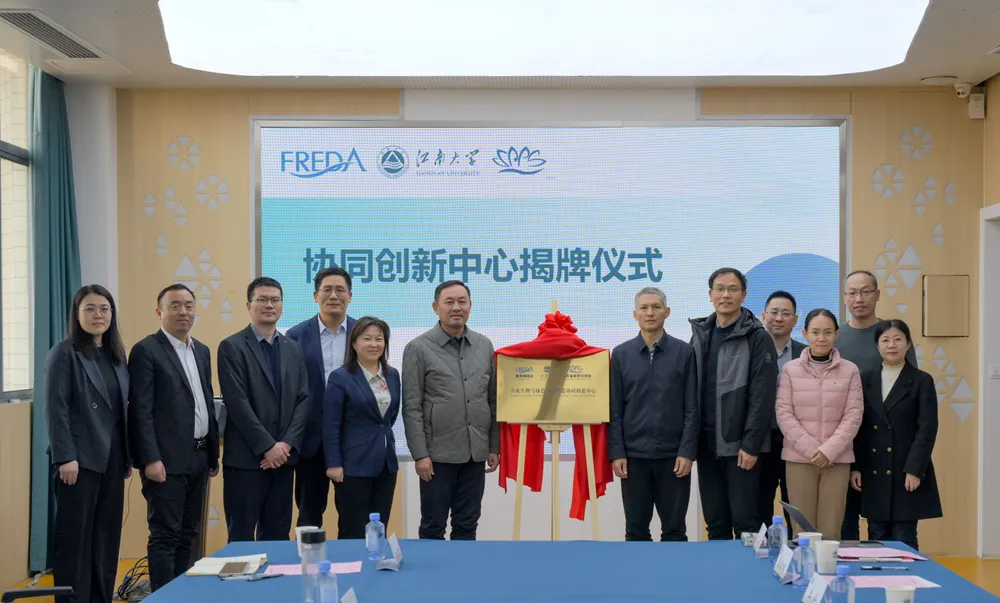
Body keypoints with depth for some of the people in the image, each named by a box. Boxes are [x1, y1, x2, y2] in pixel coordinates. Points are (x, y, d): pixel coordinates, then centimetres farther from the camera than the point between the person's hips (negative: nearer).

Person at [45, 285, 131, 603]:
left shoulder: (116, 354, 12)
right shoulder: (64, 353, -6)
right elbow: (56, 409, -11)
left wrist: (128, 455, 10)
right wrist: (65, 458, -17)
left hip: (112, 460, 6)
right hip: (80, 459, -6)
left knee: (107, 535, 9)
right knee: (75, 536, 2)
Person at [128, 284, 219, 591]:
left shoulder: (202, 351, 15)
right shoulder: (146, 350, -8)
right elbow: (140, 411, -13)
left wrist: (214, 453, 16)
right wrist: (151, 459, -18)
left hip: (198, 458, 7)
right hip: (167, 460, -7)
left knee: (189, 535, 12)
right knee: (165, 536, -3)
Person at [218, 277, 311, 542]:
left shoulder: (293, 349, 13)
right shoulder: (232, 347, -4)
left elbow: (303, 399, 7)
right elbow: (238, 404, -11)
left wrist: (286, 444, -7)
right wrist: (268, 447, -13)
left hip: (283, 456, 5)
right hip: (246, 457, -5)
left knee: (278, 535, 10)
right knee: (242, 537, 1)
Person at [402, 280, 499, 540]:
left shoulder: (484, 346, 9)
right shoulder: (418, 349, -4)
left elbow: (493, 401, 12)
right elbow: (411, 407, -7)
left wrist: (495, 447, 8)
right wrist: (420, 454, -11)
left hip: (475, 453, 4)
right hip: (438, 453, -4)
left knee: (467, 527, 11)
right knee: (433, 528, 5)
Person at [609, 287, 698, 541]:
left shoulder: (684, 352, 0)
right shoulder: (621, 354, 4)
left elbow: (692, 408, -2)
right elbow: (615, 410, 3)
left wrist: (687, 452, -9)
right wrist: (616, 453, -4)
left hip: (673, 455, -1)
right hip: (634, 454, 1)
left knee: (674, 530, 7)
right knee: (636, 530, 9)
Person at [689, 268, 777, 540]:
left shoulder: (757, 337, -6)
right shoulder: (700, 335, 11)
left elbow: (761, 397, -11)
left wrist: (751, 445, -15)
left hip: (739, 446, -5)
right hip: (706, 444, 5)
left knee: (744, 521, -1)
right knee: (716, 524, 11)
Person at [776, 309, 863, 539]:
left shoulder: (850, 370, 3)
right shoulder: (790, 369, 2)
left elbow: (853, 416, 0)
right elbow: (784, 414, -1)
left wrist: (829, 450, -11)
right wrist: (810, 448, -11)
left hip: (837, 459, 0)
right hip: (799, 458, 0)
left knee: (830, 531, 0)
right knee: (803, 530, 1)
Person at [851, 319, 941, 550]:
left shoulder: (922, 381, 0)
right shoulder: (866, 380, 9)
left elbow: (927, 428, -7)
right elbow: (857, 427, 8)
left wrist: (914, 469, -14)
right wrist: (854, 467, 0)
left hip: (907, 473, -3)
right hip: (873, 474, 3)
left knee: (904, 541, 0)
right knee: (877, 540, 8)